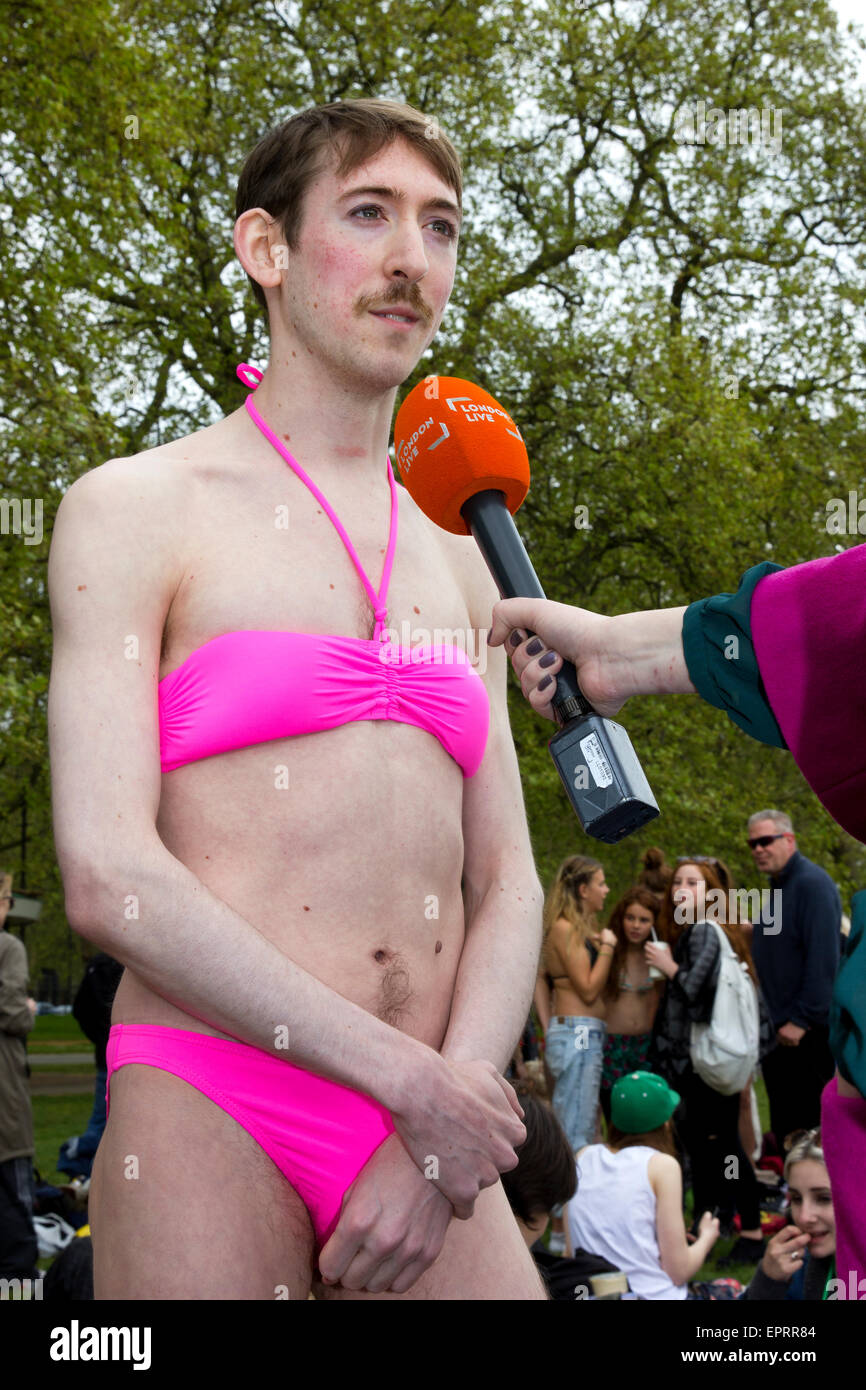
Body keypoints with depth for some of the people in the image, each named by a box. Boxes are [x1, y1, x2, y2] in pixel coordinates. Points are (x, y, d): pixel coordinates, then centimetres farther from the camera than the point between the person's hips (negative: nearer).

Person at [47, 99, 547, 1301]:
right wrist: (410, 1079, -13)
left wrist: (443, 1149, -7)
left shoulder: (456, 563, 16)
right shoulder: (137, 510, 0)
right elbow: (106, 877, -11)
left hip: (437, 1111, 5)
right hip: (210, 1117, -4)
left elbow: (506, 881, 10)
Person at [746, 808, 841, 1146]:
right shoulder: (775, 888, 16)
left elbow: (823, 960, -21)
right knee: (785, 1130, 12)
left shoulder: (813, 884, -14)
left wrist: (802, 1019, -22)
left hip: (809, 1033, -9)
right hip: (778, 1030, 9)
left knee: (812, 1126, -4)